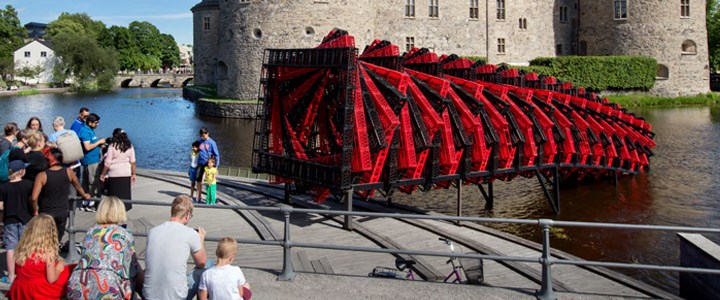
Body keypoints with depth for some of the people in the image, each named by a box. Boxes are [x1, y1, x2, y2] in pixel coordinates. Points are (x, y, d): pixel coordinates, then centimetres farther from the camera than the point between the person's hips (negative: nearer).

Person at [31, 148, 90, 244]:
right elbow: (78, 186, 16)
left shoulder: (42, 175, -15)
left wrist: (35, 211, -2)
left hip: (46, 213, -3)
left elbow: (34, 198, -20)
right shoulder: (68, 172, -5)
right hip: (63, 212, 3)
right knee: (57, 240, 18)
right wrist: (84, 195, 36)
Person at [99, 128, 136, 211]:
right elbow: (132, 162, 5)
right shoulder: (129, 146, 3)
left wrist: (102, 174, 2)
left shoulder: (112, 146, -7)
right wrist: (133, 174, 13)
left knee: (114, 195, 4)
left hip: (114, 174, -3)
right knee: (125, 194, 8)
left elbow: (107, 163, -7)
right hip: (126, 174, 3)